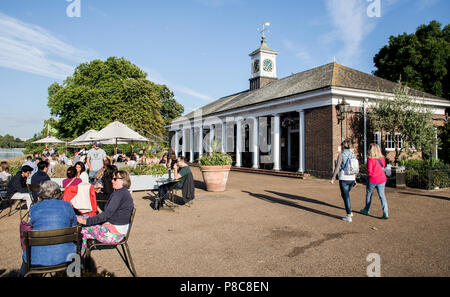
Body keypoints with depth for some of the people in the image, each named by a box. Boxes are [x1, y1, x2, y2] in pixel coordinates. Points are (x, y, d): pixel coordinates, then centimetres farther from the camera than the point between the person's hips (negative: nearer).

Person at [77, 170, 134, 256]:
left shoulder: (119, 193, -20)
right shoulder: (125, 192, 10)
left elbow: (107, 214, -24)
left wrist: (87, 221, -22)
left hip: (114, 232, -10)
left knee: (83, 230, -1)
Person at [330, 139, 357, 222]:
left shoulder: (341, 155, -9)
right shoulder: (353, 155, 8)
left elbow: (337, 167, -14)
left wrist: (333, 178, -7)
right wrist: (355, 179, 20)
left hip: (344, 179, -6)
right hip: (351, 179, 6)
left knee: (346, 197, 1)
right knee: (345, 194, 24)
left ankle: (349, 216, 2)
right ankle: (350, 212, 24)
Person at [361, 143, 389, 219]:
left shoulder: (370, 159, -16)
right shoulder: (382, 158, 2)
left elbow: (369, 171, -17)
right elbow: (383, 168, 14)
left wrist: (370, 174, 2)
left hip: (372, 180, -4)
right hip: (382, 179, 4)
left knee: (369, 194, 16)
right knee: (382, 196, 5)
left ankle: (366, 210, 31)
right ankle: (385, 213, -4)